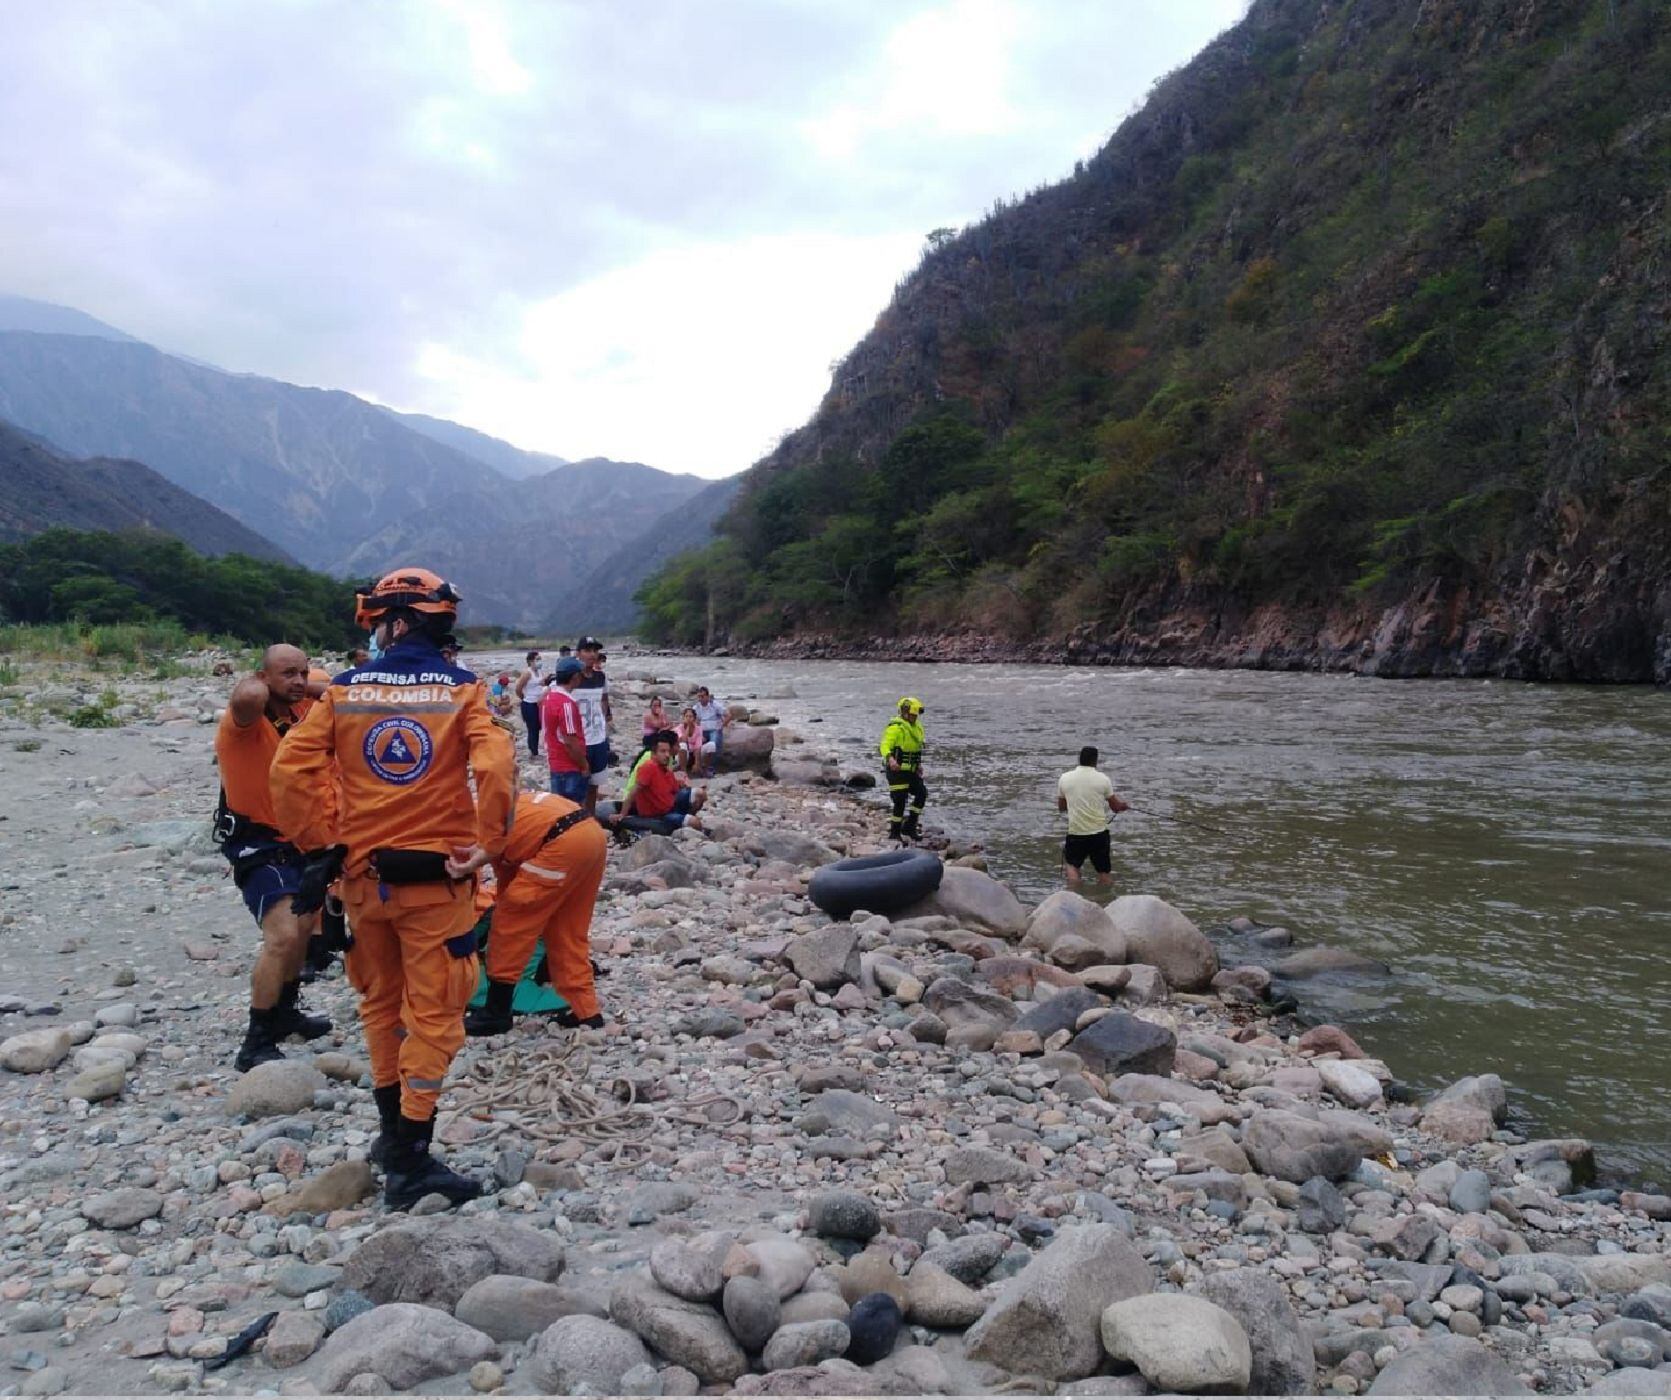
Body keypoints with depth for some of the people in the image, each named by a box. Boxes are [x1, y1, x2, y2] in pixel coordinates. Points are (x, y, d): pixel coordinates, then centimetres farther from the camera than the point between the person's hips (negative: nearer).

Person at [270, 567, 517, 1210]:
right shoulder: (461, 690, -6)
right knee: (433, 1014, 4)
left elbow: (291, 769, -5)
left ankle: (393, 1131, 33)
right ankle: (410, 1163, 5)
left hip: (363, 874, 3)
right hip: (436, 875, -3)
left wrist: (320, 844, 4)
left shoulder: (344, 691, 1)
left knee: (382, 1003, 21)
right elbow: (495, 766, -20)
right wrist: (485, 845, -10)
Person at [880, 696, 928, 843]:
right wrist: (891, 759, -45)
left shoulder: (917, 727, 11)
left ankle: (909, 827, 13)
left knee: (922, 794, 2)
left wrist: (918, 764, 18)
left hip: (911, 770, 8)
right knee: (900, 801, -7)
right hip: (897, 770, -8)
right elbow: (885, 746, -26)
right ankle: (894, 832, 6)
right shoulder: (895, 727, -16)